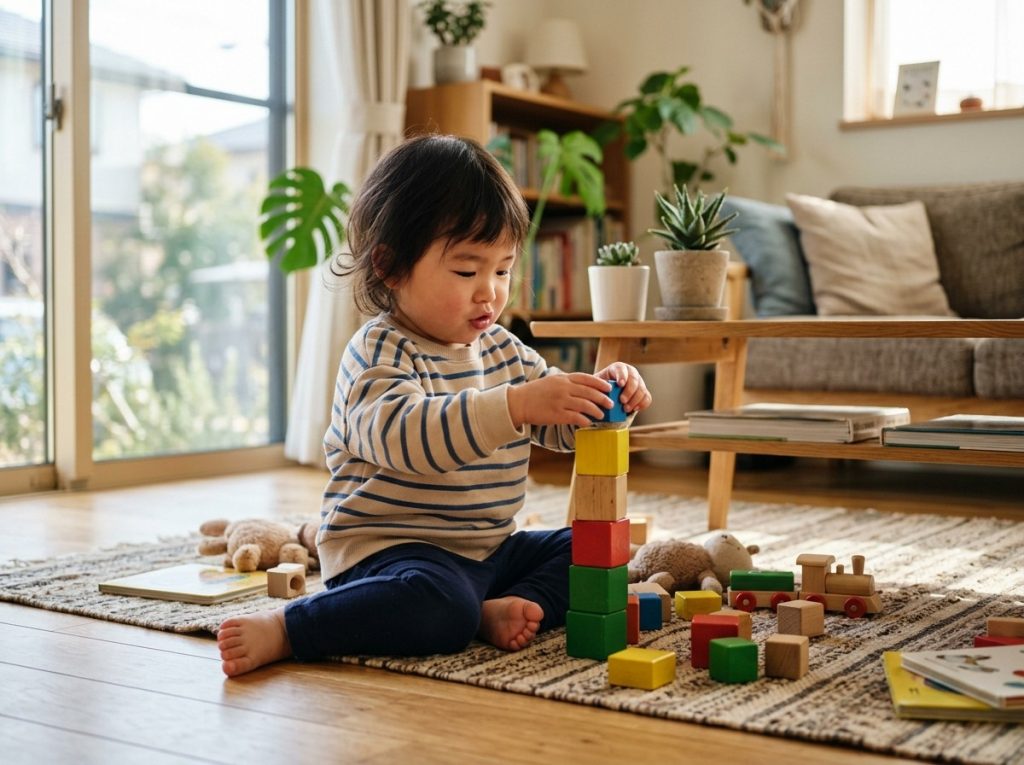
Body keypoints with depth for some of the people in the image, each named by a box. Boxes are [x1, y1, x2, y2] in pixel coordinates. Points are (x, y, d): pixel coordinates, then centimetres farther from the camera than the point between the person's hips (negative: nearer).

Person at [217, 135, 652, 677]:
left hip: (488, 550, 8)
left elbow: (563, 428, 17)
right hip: (386, 549, -8)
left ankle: (498, 611, -18)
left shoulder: (503, 350, 11)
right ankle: (280, 631, -22)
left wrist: (605, 398, -7)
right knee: (439, 606, -36)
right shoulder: (380, 353, -15)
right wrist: (516, 406, -42)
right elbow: (403, 434, -35)